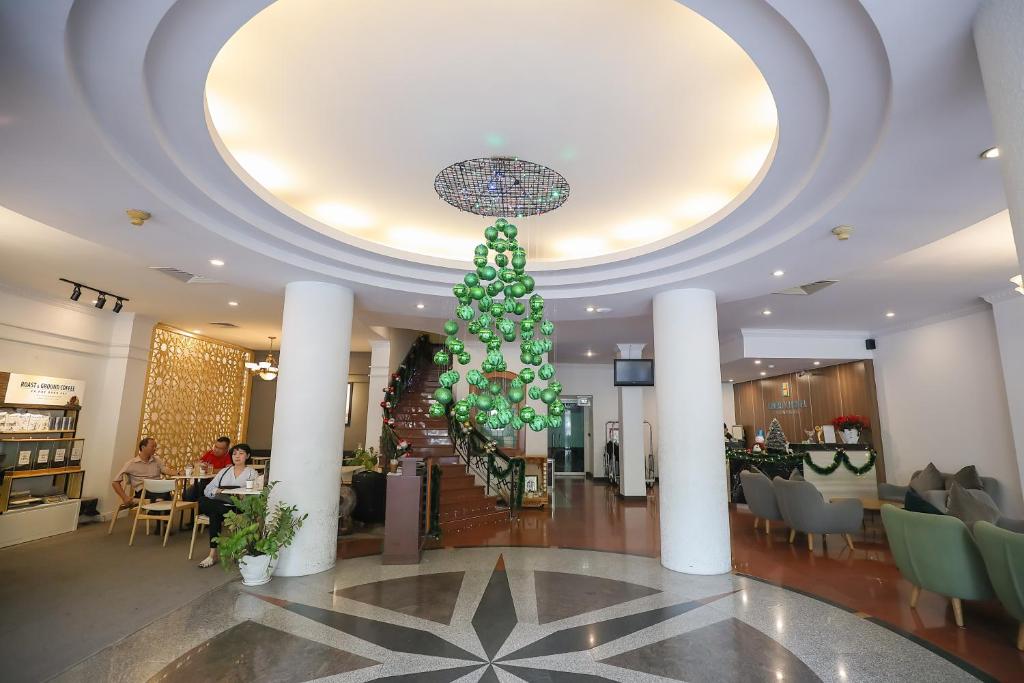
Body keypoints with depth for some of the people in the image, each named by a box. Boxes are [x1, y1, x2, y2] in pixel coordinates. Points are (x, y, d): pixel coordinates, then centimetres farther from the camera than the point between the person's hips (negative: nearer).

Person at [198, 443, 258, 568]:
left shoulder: (252, 473, 10)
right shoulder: (224, 471, 23)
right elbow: (207, 489, 12)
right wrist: (217, 491, -11)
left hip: (239, 508, -4)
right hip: (219, 505, 4)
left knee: (215, 514, -35)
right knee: (202, 501, -29)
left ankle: (213, 554, -31)